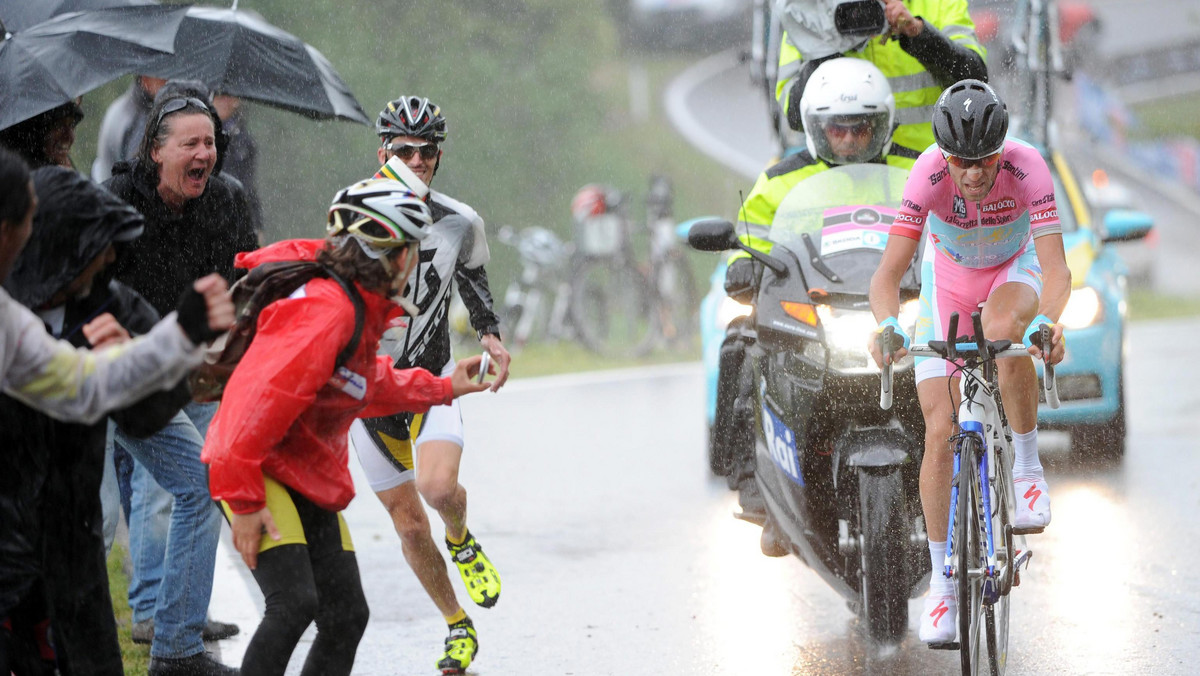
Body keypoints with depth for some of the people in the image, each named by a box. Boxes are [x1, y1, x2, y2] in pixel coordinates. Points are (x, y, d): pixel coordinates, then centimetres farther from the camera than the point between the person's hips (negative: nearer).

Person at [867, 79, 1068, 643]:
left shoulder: (1027, 168, -33)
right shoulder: (928, 174, -31)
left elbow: (1055, 268, -39)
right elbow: (888, 273, -34)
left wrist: (1048, 321, -59)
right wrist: (888, 326, -54)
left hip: (1015, 270, -1)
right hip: (949, 279, 1)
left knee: (1006, 329, -39)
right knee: (940, 432, -7)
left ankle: (1027, 466, -17)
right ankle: (941, 581, 5)